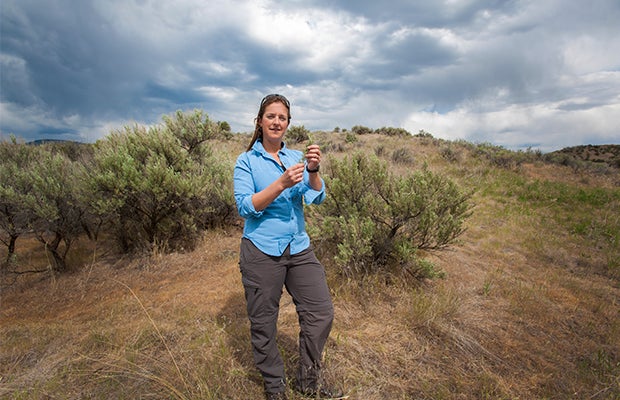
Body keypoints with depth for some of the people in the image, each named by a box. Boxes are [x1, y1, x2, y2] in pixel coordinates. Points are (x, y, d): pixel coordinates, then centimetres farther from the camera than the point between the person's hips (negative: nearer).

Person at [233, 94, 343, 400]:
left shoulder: (296, 157, 8)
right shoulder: (247, 161, -2)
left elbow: (317, 197, -3)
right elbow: (245, 207, -13)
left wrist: (313, 170, -22)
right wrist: (282, 183, -25)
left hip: (299, 248, 4)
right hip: (261, 251, -3)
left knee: (321, 312, 6)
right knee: (263, 324, 8)